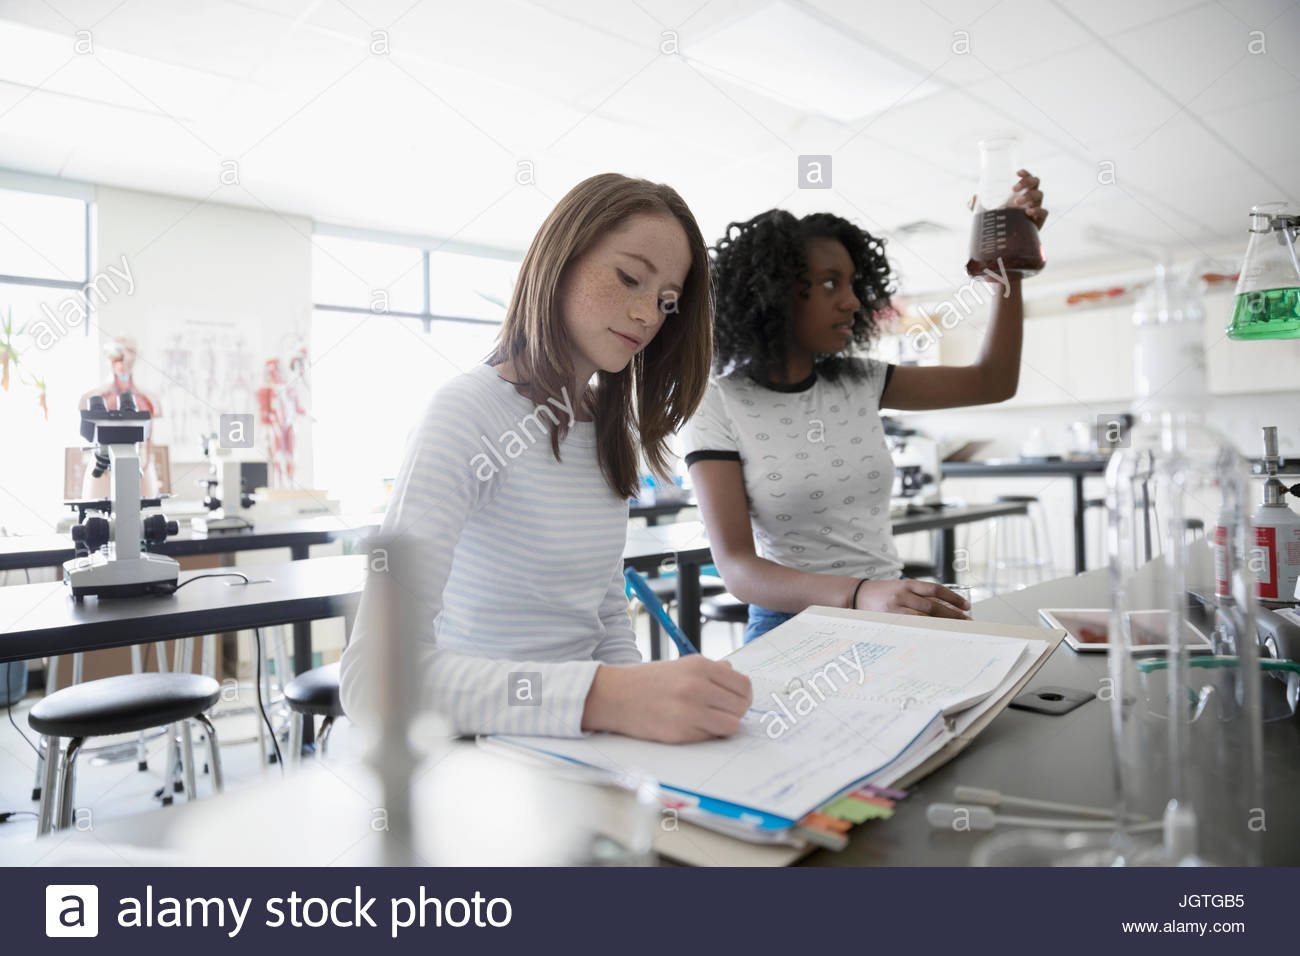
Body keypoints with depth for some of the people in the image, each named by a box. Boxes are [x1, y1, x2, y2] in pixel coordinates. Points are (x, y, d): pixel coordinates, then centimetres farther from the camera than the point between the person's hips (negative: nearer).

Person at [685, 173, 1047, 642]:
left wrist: (1011, 266, 7)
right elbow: (738, 569, -18)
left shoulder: (859, 381, 7)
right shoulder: (718, 406, -9)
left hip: (891, 614, 5)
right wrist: (860, 595, -33)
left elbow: (992, 383, 16)